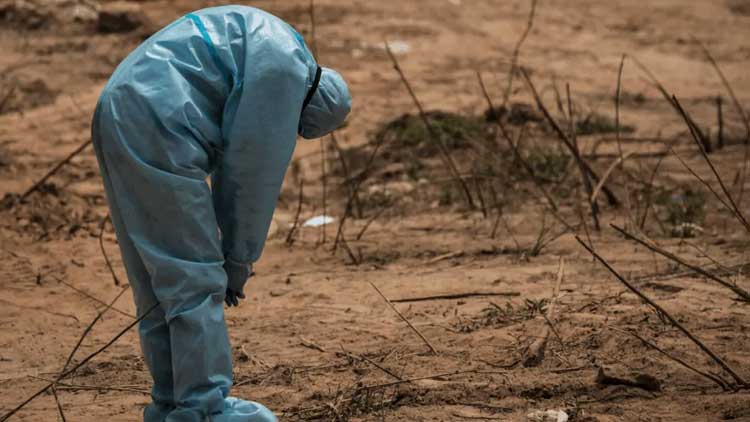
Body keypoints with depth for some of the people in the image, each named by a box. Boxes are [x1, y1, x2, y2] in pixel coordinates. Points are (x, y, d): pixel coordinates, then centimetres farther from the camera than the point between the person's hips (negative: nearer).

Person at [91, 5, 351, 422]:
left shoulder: (259, 41, 25)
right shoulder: (285, 68, -6)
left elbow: (231, 158, 26)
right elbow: (256, 170, -7)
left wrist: (230, 250, 23)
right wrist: (240, 258, 3)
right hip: (156, 131, -10)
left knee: (158, 279, 15)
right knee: (195, 279, -4)